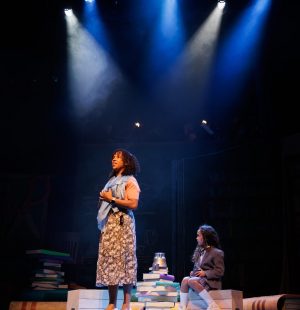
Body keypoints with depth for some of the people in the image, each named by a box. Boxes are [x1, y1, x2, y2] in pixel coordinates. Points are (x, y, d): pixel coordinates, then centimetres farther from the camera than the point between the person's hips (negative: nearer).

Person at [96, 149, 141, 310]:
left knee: (124, 260, -7)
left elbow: (133, 204, -14)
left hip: (122, 223, -7)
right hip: (109, 223, 7)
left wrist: (112, 199, -11)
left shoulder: (130, 180, -1)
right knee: (109, 260, 2)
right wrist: (103, 197, 9)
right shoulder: (111, 180, 21)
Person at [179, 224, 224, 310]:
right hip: (199, 279, 7)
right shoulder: (200, 251, 15)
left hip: (211, 282, -7)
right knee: (185, 280, -23)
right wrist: (193, 272, 3)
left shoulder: (217, 252, -7)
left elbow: (220, 271, -12)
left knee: (191, 281, -32)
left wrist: (205, 273, -18)